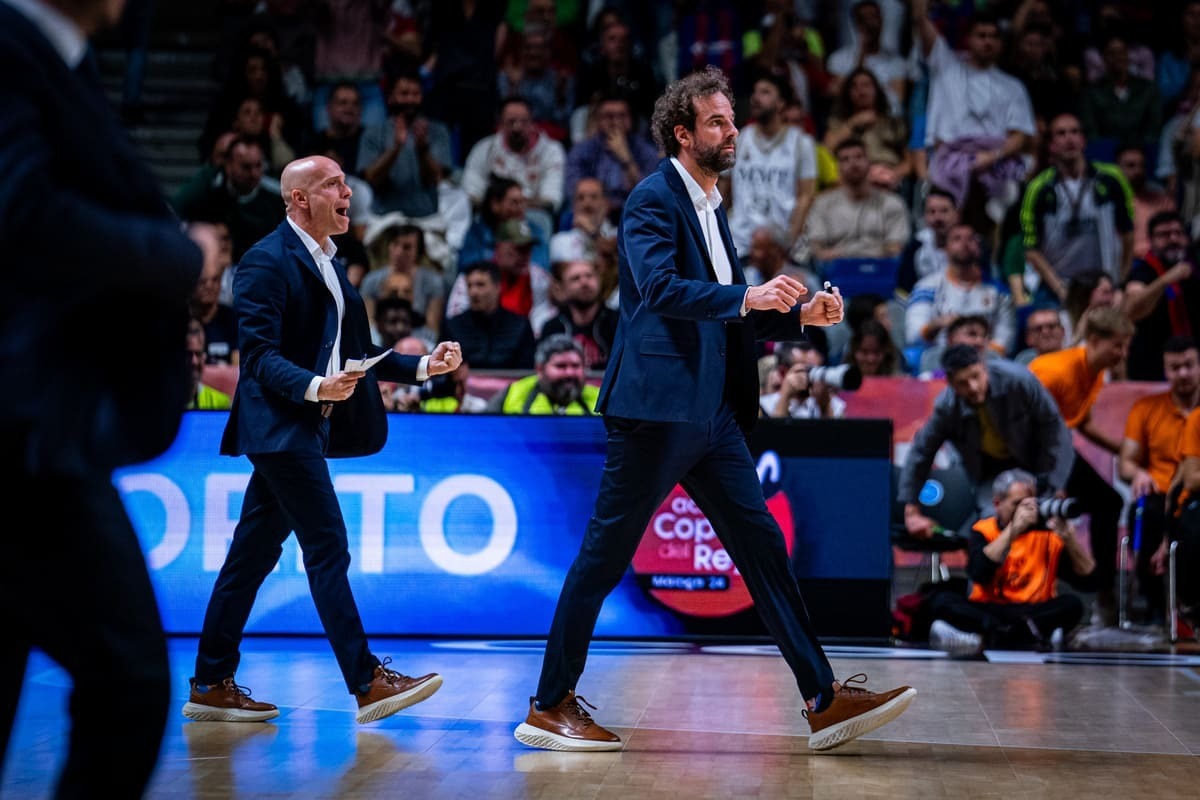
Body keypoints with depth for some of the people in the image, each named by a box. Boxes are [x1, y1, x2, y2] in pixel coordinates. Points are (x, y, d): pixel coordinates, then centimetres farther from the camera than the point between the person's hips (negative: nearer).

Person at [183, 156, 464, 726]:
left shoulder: (327, 263, 19)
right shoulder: (267, 262, -10)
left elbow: (356, 350, 20)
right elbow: (259, 354, -18)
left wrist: (422, 366, 10)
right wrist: (313, 387, -33)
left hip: (308, 425, 9)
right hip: (280, 425, -9)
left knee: (254, 553, 10)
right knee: (328, 549, -10)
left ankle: (211, 684, 15)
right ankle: (367, 683, -9)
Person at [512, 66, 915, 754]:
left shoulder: (713, 208, 20)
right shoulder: (654, 199, -7)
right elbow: (660, 288, -23)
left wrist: (801, 315, 10)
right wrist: (747, 297, -32)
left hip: (712, 413, 9)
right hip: (657, 407, -9)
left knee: (763, 546, 5)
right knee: (605, 556, -2)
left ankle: (825, 702, 6)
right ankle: (550, 706, 8)